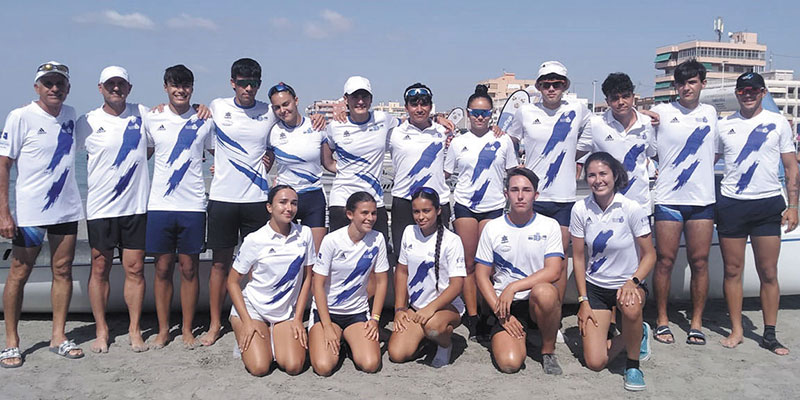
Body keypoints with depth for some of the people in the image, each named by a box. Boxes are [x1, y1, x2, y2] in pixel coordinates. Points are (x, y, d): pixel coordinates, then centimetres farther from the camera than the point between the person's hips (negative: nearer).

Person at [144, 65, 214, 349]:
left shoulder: (204, 121, 4)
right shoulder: (152, 119, 6)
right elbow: (143, 154, 17)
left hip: (193, 205, -1)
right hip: (159, 204, 1)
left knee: (189, 268, 4)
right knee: (163, 268, 6)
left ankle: (187, 330, 16)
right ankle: (163, 329, 19)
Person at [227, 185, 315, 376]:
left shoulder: (305, 234, -4)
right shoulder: (254, 240, -12)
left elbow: (307, 278, 3)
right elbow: (233, 282, -5)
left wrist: (298, 319, -1)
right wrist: (247, 322, -12)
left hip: (286, 313, 3)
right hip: (252, 309, -2)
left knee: (294, 367, -15)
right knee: (259, 368, -17)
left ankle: (273, 340, 16)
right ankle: (246, 341, 16)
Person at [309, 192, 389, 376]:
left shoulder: (377, 239, -6)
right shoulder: (332, 240, -15)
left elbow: (381, 281, 2)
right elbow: (318, 284, -11)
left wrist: (375, 319, -4)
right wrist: (327, 327, -15)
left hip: (357, 312, 2)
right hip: (326, 310, -2)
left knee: (371, 365, -17)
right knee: (324, 367, -20)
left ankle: (349, 341, 15)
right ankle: (319, 340, 14)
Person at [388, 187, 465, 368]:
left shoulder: (451, 240, -12)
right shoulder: (409, 232, 4)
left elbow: (456, 284, -16)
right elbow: (402, 272, 11)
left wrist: (431, 308, -29)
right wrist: (399, 309, 4)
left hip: (446, 305, -5)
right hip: (415, 306, 5)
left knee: (432, 326, -40)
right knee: (397, 355, -16)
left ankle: (445, 344, -2)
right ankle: (426, 336, 17)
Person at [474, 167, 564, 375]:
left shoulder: (549, 226, 0)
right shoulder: (493, 228, 3)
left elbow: (553, 271, -11)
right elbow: (482, 275, 4)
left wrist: (513, 287, -19)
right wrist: (500, 312, -8)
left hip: (539, 302, -1)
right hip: (505, 304, 1)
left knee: (544, 292, -38)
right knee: (509, 364, -22)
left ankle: (548, 350, -10)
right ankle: (520, 333, 15)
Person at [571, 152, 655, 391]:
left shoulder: (632, 209, -15)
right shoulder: (580, 210, -8)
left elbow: (649, 255, -8)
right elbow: (578, 258, -1)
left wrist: (633, 282, -26)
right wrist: (583, 300, -5)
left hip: (628, 283, -2)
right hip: (595, 287, 2)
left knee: (631, 307, -40)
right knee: (594, 363, -7)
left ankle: (633, 364, -9)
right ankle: (636, 335, 24)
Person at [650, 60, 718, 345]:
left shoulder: (710, 113, 12)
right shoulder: (661, 113, 1)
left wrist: (701, 172, 11)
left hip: (703, 200, 3)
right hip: (668, 200, -3)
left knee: (699, 262, 4)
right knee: (665, 261, 0)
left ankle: (696, 322, 16)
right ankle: (662, 321, 13)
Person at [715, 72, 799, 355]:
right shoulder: (724, 125, 9)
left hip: (768, 204, 0)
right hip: (730, 204, 1)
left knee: (769, 273, 2)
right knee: (732, 271, 4)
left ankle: (770, 335, 11)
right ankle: (736, 331, 13)